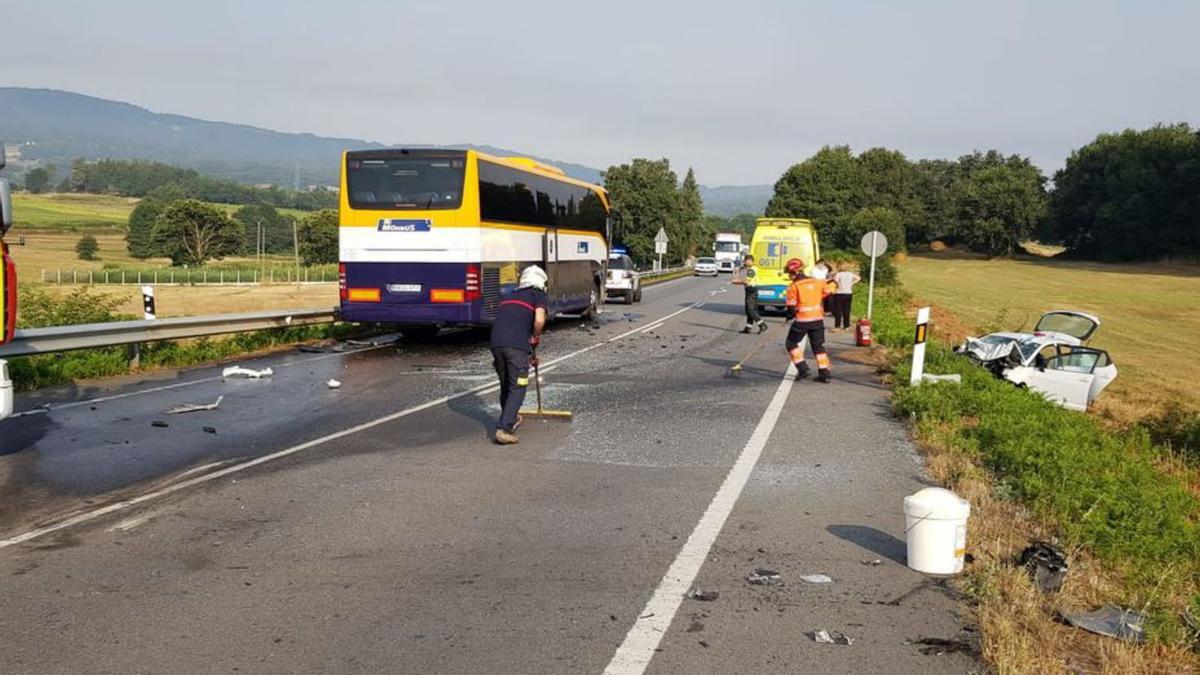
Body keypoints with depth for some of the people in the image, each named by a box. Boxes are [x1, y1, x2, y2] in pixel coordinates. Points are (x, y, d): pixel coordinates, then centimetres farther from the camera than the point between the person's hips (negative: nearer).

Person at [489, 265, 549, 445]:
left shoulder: (509, 296, 32)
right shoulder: (538, 295, 11)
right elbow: (539, 320, -8)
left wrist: (528, 354, 46)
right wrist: (535, 338, 13)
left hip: (496, 343, 6)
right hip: (516, 345, -6)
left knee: (505, 385, 22)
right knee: (517, 387, 0)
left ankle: (511, 419, 39)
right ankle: (503, 429, -10)